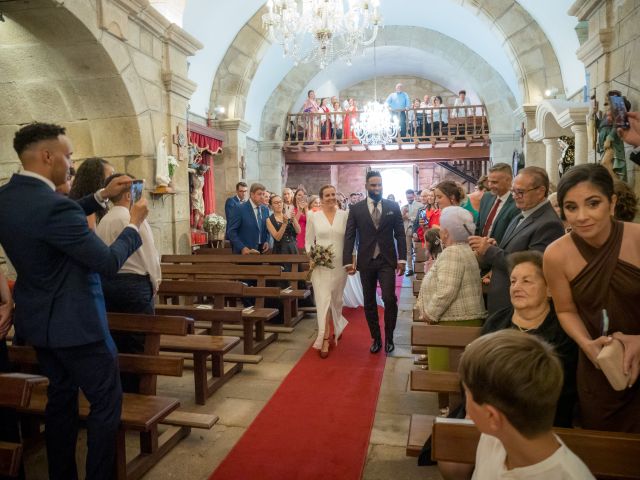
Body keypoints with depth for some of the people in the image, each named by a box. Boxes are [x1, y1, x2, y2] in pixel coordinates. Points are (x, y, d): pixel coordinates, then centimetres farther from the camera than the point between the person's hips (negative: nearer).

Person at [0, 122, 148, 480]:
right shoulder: (52, 205, -28)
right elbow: (109, 262, -22)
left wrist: (102, 196, 11)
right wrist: (135, 224, -8)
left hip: (38, 318, 10)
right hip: (74, 322, -9)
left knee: (61, 396, 22)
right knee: (107, 400, 6)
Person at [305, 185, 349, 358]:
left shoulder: (344, 215, 1)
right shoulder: (313, 217, 0)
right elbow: (309, 241, 6)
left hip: (339, 264, 1)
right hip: (320, 265, -1)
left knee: (336, 300, 16)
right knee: (324, 300, -6)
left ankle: (336, 329, 42)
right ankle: (325, 340, 2)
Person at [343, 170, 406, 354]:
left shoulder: (393, 206, 3)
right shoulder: (356, 209, 1)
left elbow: (400, 234, 5)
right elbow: (349, 236, 0)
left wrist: (402, 258, -2)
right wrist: (348, 261, -7)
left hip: (387, 260, -1)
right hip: (366, 262, 1)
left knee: (389, 298, -11)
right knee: (369, 302, 8)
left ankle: (389, 337, 10)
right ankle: (376, 338, 23)